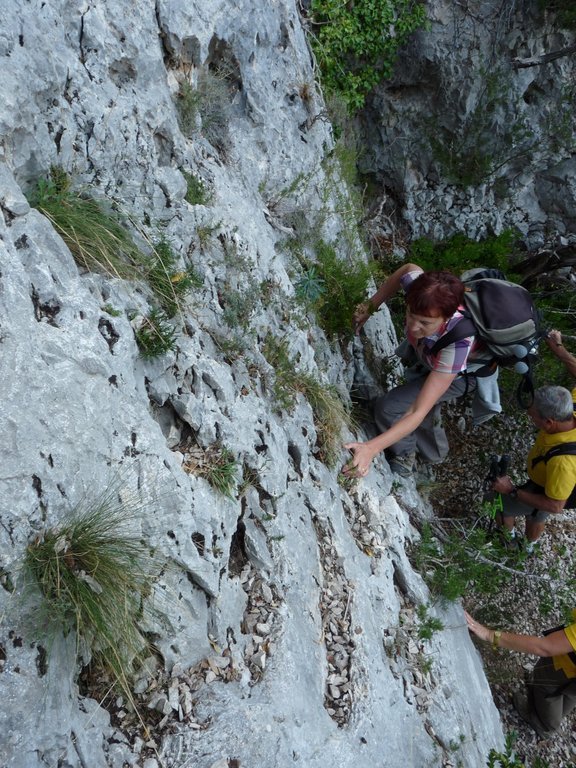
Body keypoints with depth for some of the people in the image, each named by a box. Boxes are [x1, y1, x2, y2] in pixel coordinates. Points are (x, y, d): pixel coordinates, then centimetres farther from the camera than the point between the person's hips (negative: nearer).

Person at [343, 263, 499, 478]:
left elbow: (418, 412, -46)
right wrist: (370, 307, -12)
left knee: (388, 408, -16)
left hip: (462, 373, -5)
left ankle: (404, 453, 15)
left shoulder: (457, 343, -47)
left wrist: (372, 448, -56)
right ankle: (433, 451, 53)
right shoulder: (417, 285, -37)